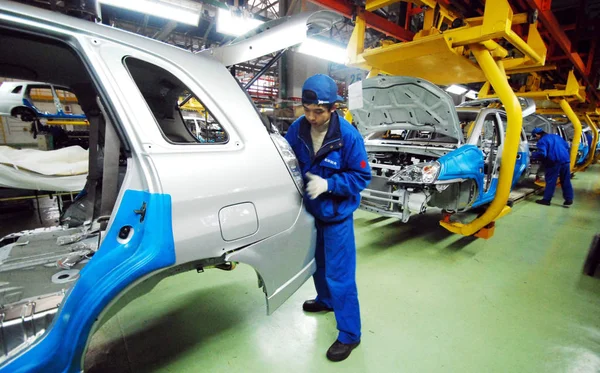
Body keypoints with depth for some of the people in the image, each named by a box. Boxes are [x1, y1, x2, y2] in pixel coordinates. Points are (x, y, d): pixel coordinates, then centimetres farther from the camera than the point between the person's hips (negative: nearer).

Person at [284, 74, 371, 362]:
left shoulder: (348, 136, -22)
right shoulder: (298, 128, -10)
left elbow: (362, 176, -16)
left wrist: (328, 184, -28)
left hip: (337, 215, -5)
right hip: (309, 210, 6)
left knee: (339, 276, 2)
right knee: (317, 262, 25)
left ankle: (349, 335, 22)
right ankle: (325, 300, 53)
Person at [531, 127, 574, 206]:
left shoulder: (541, 141, -6)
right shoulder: (556, 136, 19)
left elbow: (542, 154, -17)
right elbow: (566, 146, 26)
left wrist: (533, 154, -1)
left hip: (554, 162, -7)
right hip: (565, 160, 7)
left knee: (550, 181, 0)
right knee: (566, 181, 12)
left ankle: (546, 199, 5)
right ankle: (569, 199, 16)